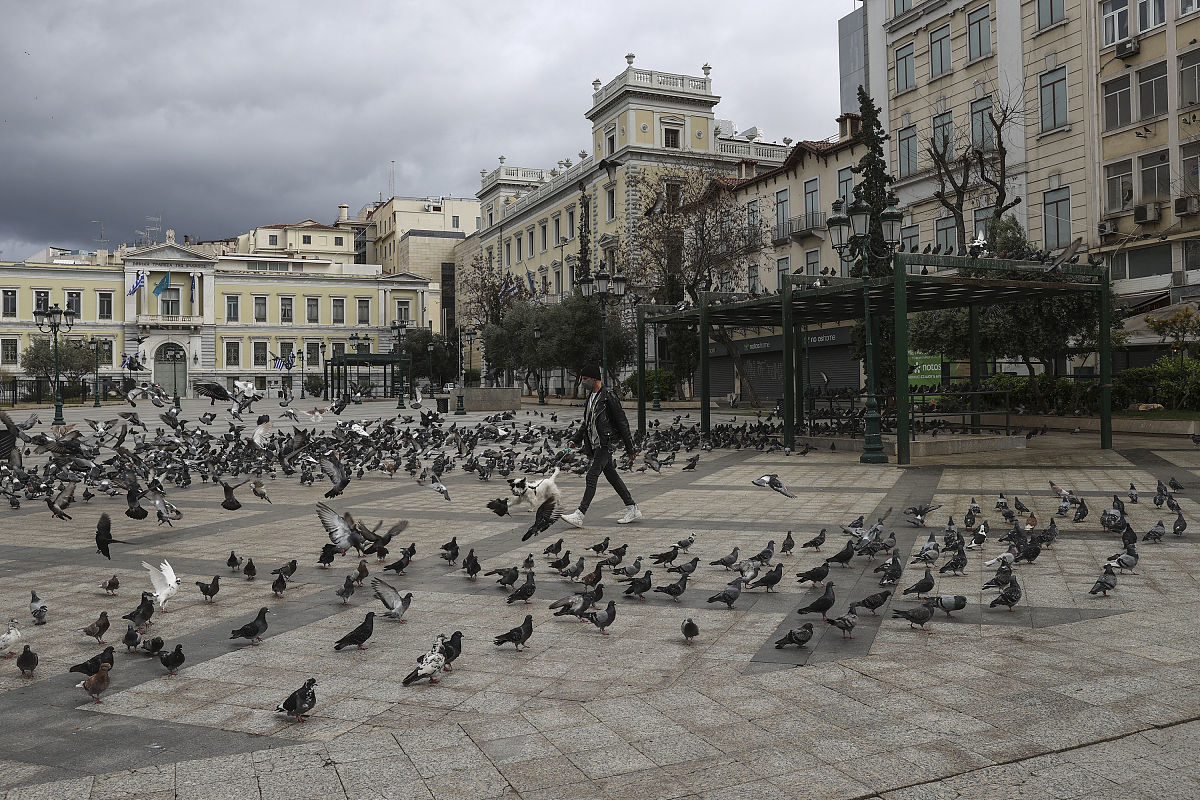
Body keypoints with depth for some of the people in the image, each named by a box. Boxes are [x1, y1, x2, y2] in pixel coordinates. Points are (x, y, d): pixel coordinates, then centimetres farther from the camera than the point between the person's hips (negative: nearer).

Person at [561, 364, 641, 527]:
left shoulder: (608, 396, -13)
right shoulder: (591, 396, 14)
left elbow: (622, 423, -11)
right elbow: (587, 423, 22)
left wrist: (630, 448, -9)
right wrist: (575, 440, 11)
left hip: (605, 443, -9)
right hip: (595, 444, 9)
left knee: (592, 475, -13)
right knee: (612, 476, 11)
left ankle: (579, 515, -16)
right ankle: (632, 510, 19)